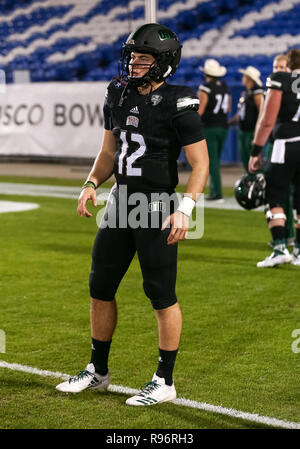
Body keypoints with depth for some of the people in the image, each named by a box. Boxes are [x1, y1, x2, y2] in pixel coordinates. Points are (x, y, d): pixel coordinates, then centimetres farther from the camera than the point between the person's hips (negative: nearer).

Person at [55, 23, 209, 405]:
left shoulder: (177, 105, -14)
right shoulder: (119, 95, 6)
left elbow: (200, 163, -14)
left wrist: (185, 209, -24)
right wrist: (91, 183, -1)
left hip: (158, 208, -7)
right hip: (121, 202, 7)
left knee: (161, 294, 0)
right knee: (101, 287, 12)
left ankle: (164, 382, 12)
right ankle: (98, 371, 28)